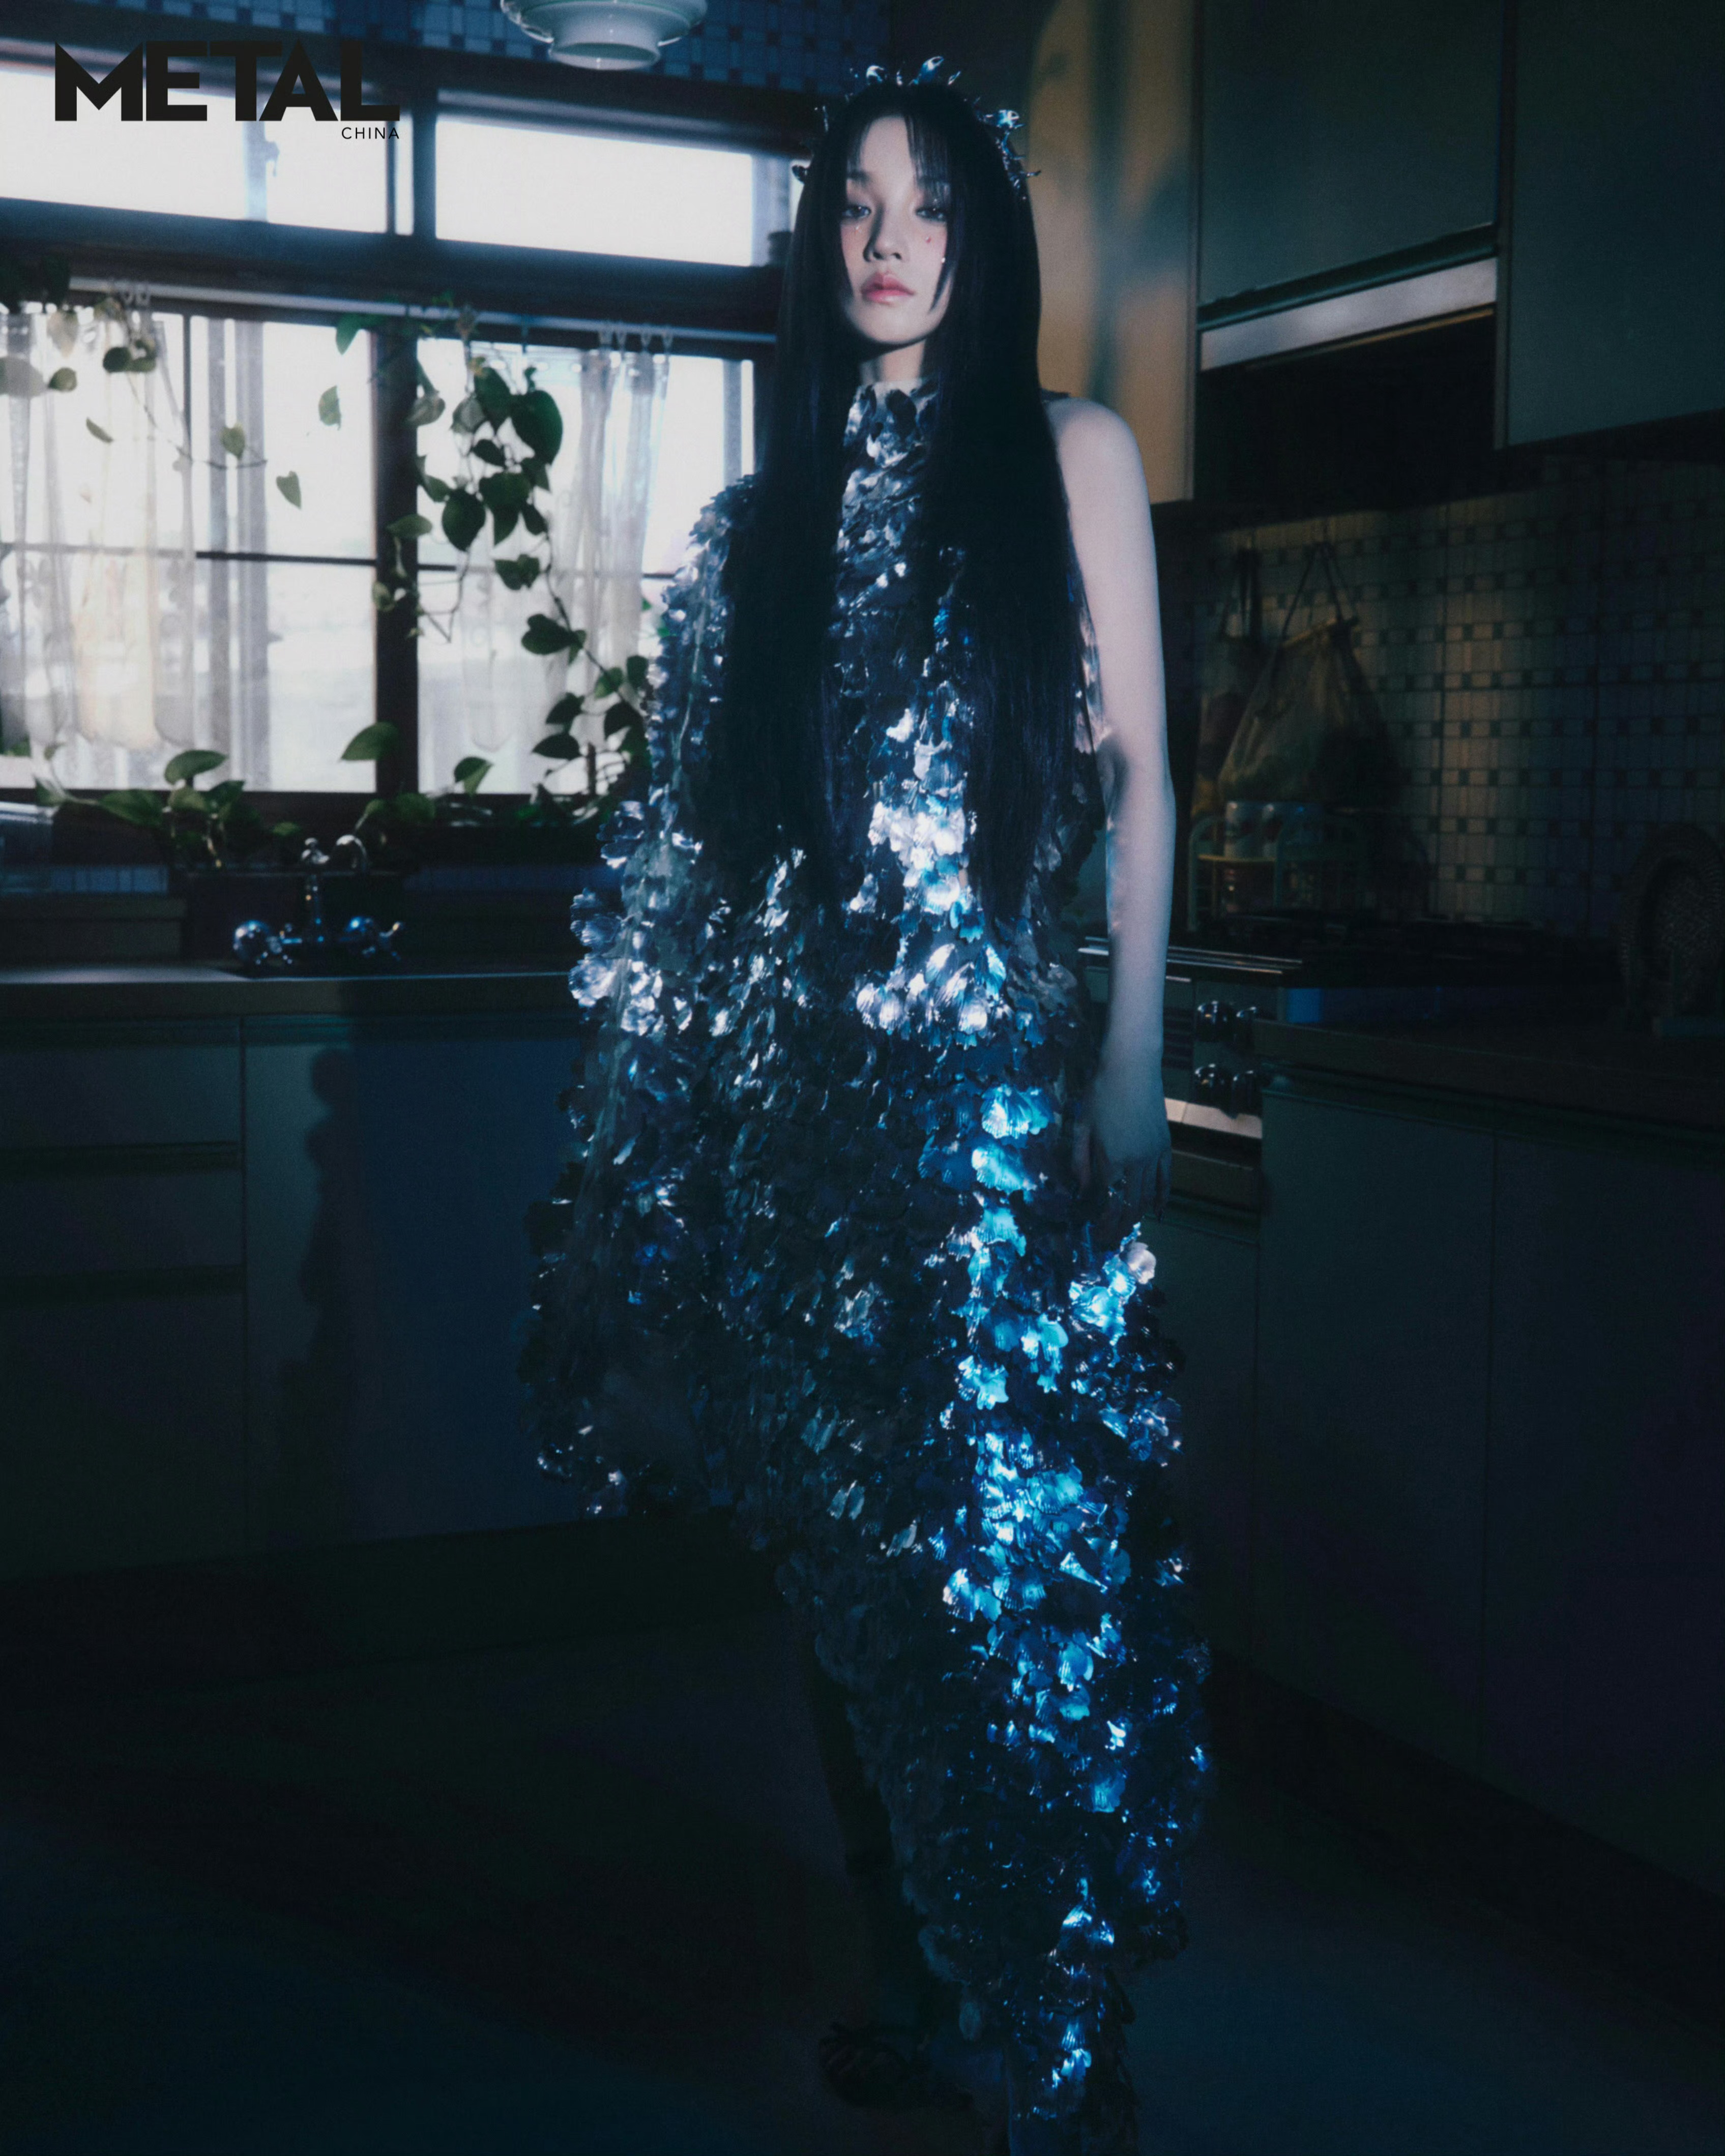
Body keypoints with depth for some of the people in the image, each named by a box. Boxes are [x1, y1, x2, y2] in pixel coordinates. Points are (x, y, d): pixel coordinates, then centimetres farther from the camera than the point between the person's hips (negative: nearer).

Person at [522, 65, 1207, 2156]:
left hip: (996, 1061, -3)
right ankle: (922, 1984, 20)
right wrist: (667, 1087, 8)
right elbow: (703, 819, 14)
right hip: (803, 1064, 4)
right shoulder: (773, 509, 16)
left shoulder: (1067, 454, 7)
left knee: (1009, 1549, -5)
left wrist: (1135, 1058, -6)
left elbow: (1137, 773, 3)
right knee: (845, 1540, 6)